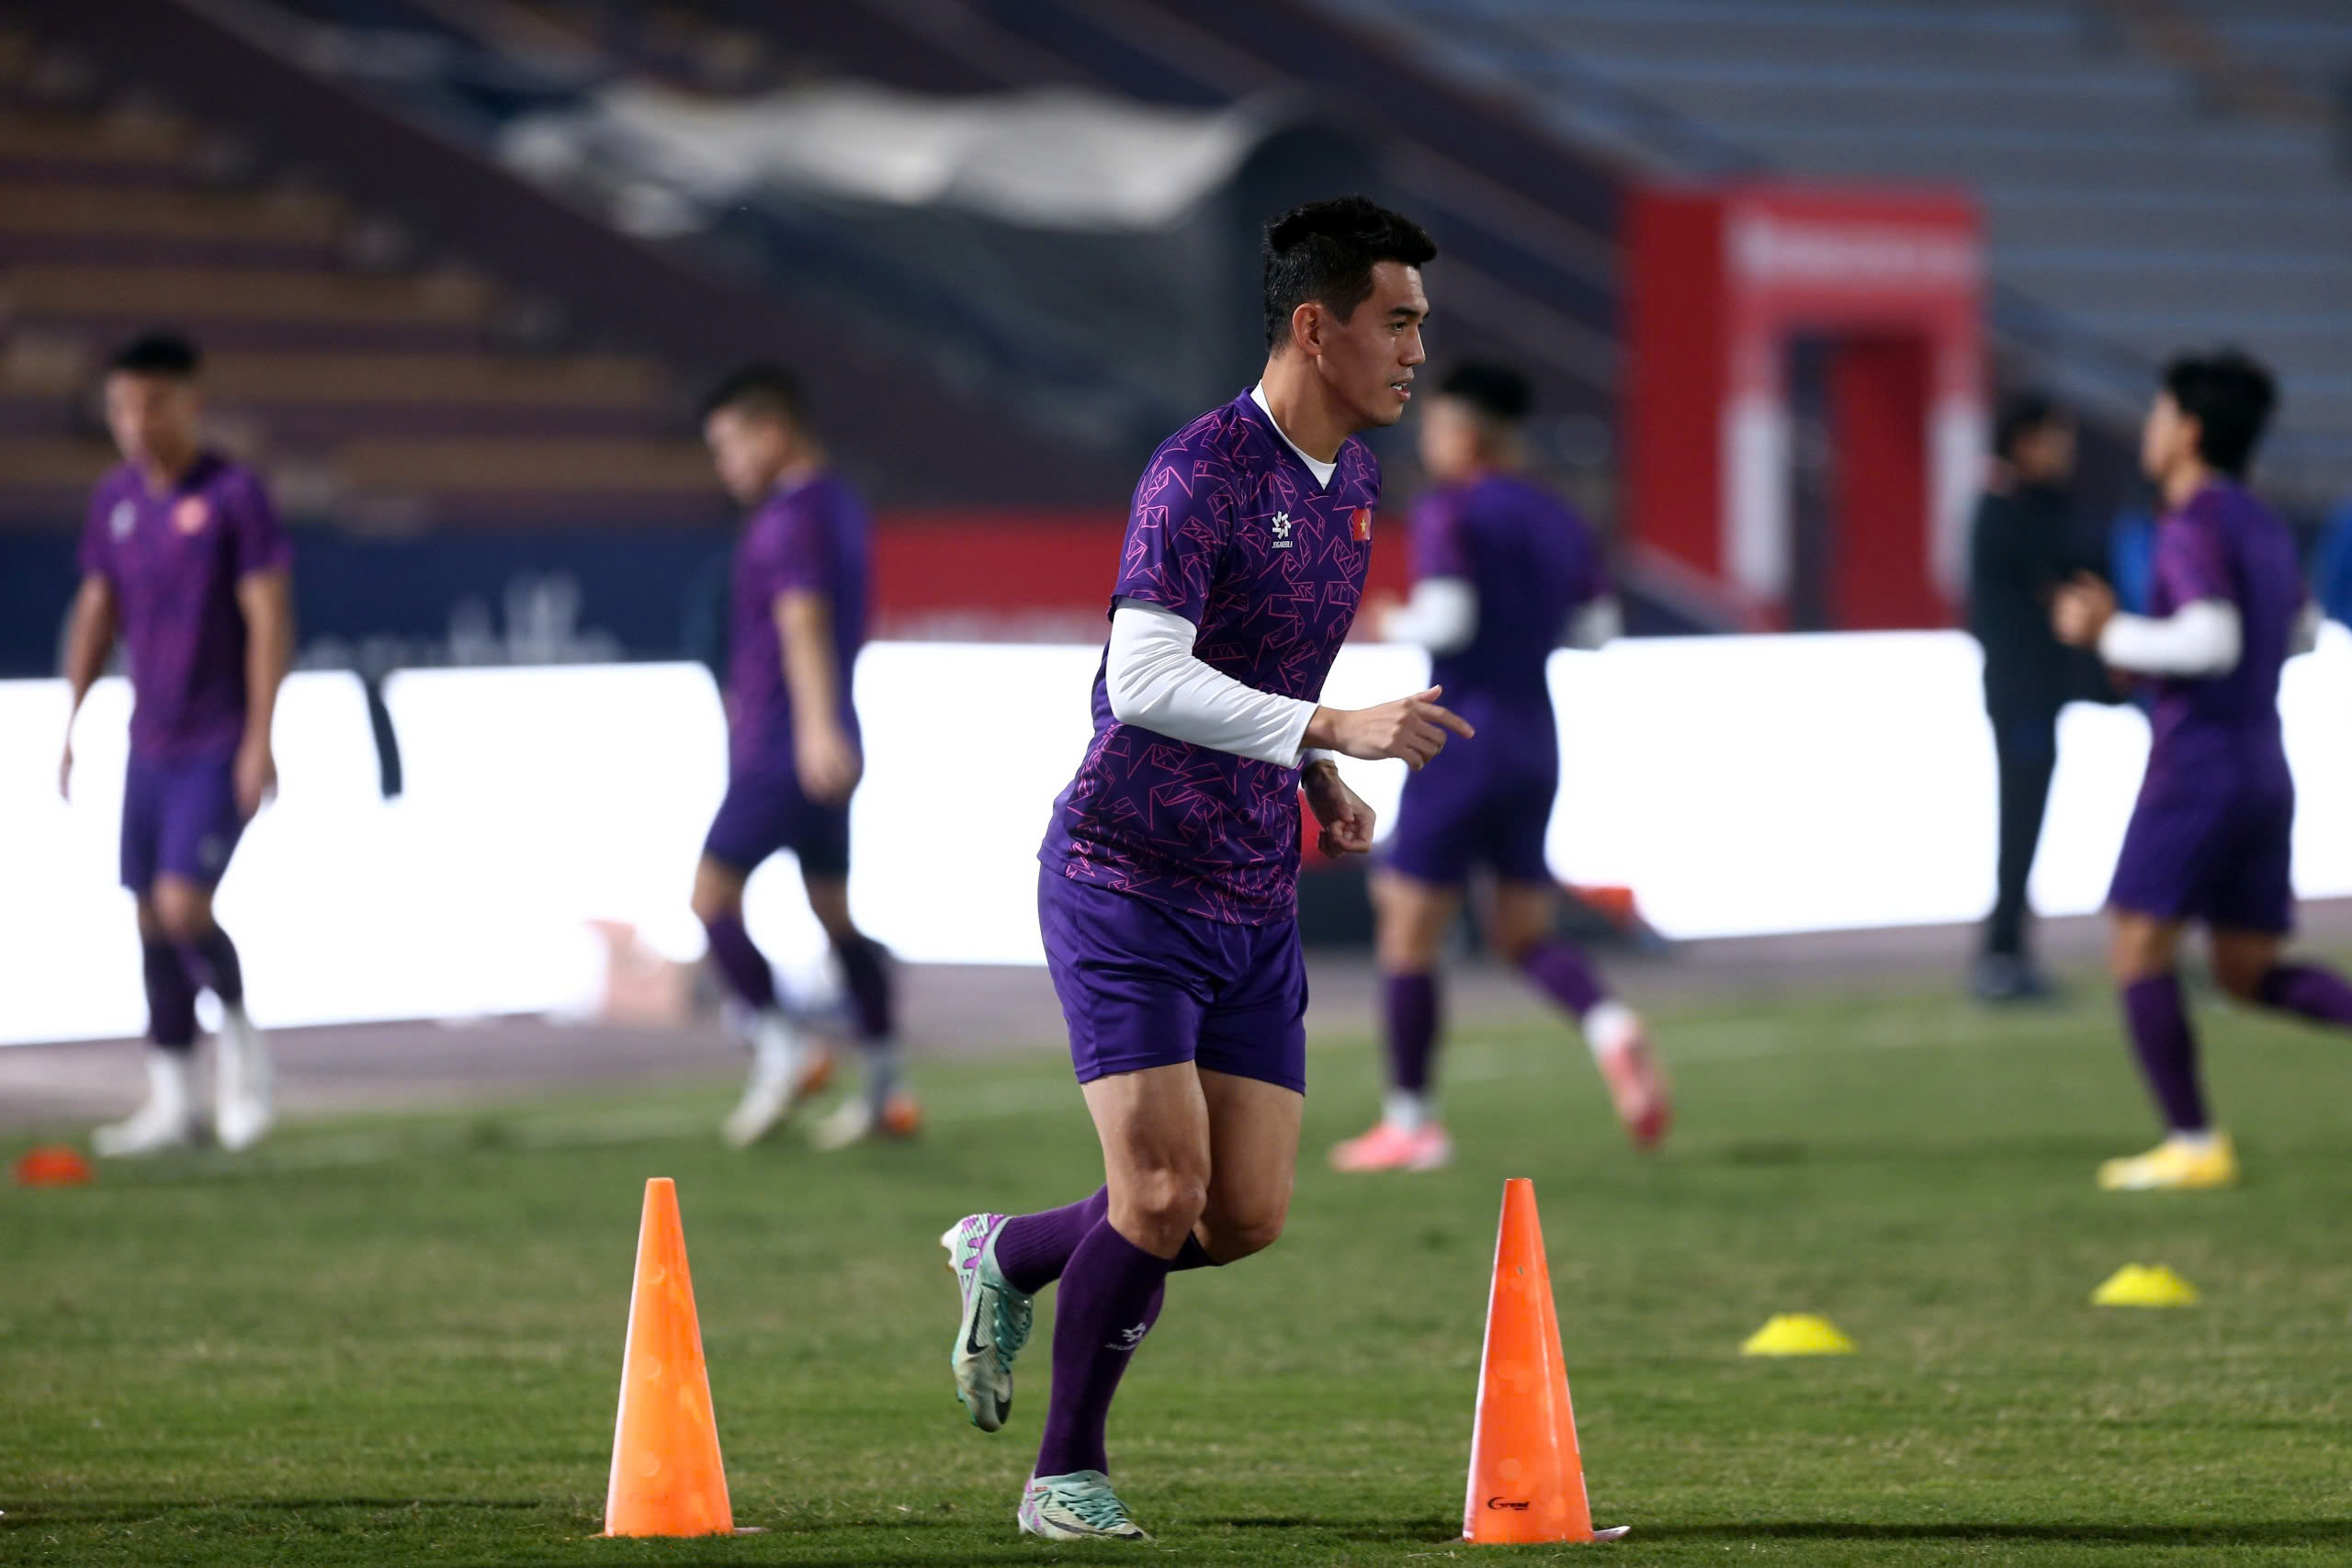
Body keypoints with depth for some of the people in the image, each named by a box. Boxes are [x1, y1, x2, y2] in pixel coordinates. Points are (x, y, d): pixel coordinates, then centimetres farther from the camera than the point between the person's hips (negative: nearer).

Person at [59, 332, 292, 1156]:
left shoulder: (234, 495, -10)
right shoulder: (114, 500, 8)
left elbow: (270, 618, -12)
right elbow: (95, 615, 15)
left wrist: (260, 739, -16)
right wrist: (70, 725, 10)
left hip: (218, 743, -6)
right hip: (150, 743, 6)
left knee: (182, 906, -17)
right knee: (152, 920, 6)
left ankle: (239, 1035, 7)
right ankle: (170, 1102, 13)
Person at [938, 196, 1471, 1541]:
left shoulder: (1354, 482, 10)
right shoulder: (1201, 472, -17)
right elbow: (1143, 679, -27)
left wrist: (1323, 784, 8)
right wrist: (1333, 732, -33)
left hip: (1257, 901, 8)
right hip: (1128, 878, -8)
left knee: (1250, 1215, 3)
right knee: (1164, 1195, -12)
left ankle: (1008, 1257, 29)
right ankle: (1069, 1475, 6)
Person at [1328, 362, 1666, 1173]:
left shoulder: (1449, 514, -12)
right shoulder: (1560, 522, 10)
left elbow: (1447, 619, -23)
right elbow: (1598, 628, 15)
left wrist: (1396, 624, -3)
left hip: (1461, 736, -7)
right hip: (1536, 743, 7)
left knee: (1408, 930, 5)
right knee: (1525, 932, 14)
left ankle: (1410, 1121, 9)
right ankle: (1611, 1028, -16)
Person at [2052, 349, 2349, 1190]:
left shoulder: (2195, 527, -13)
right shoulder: (2265, 525, 15)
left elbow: (2211, 642, -25)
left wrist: (2111, 635, -12)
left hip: (2197, 765, -8)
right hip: (2265, 771, 8)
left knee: (2139, 952, 1)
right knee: (2249, 974, 11)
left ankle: (2194, 1144, -4)